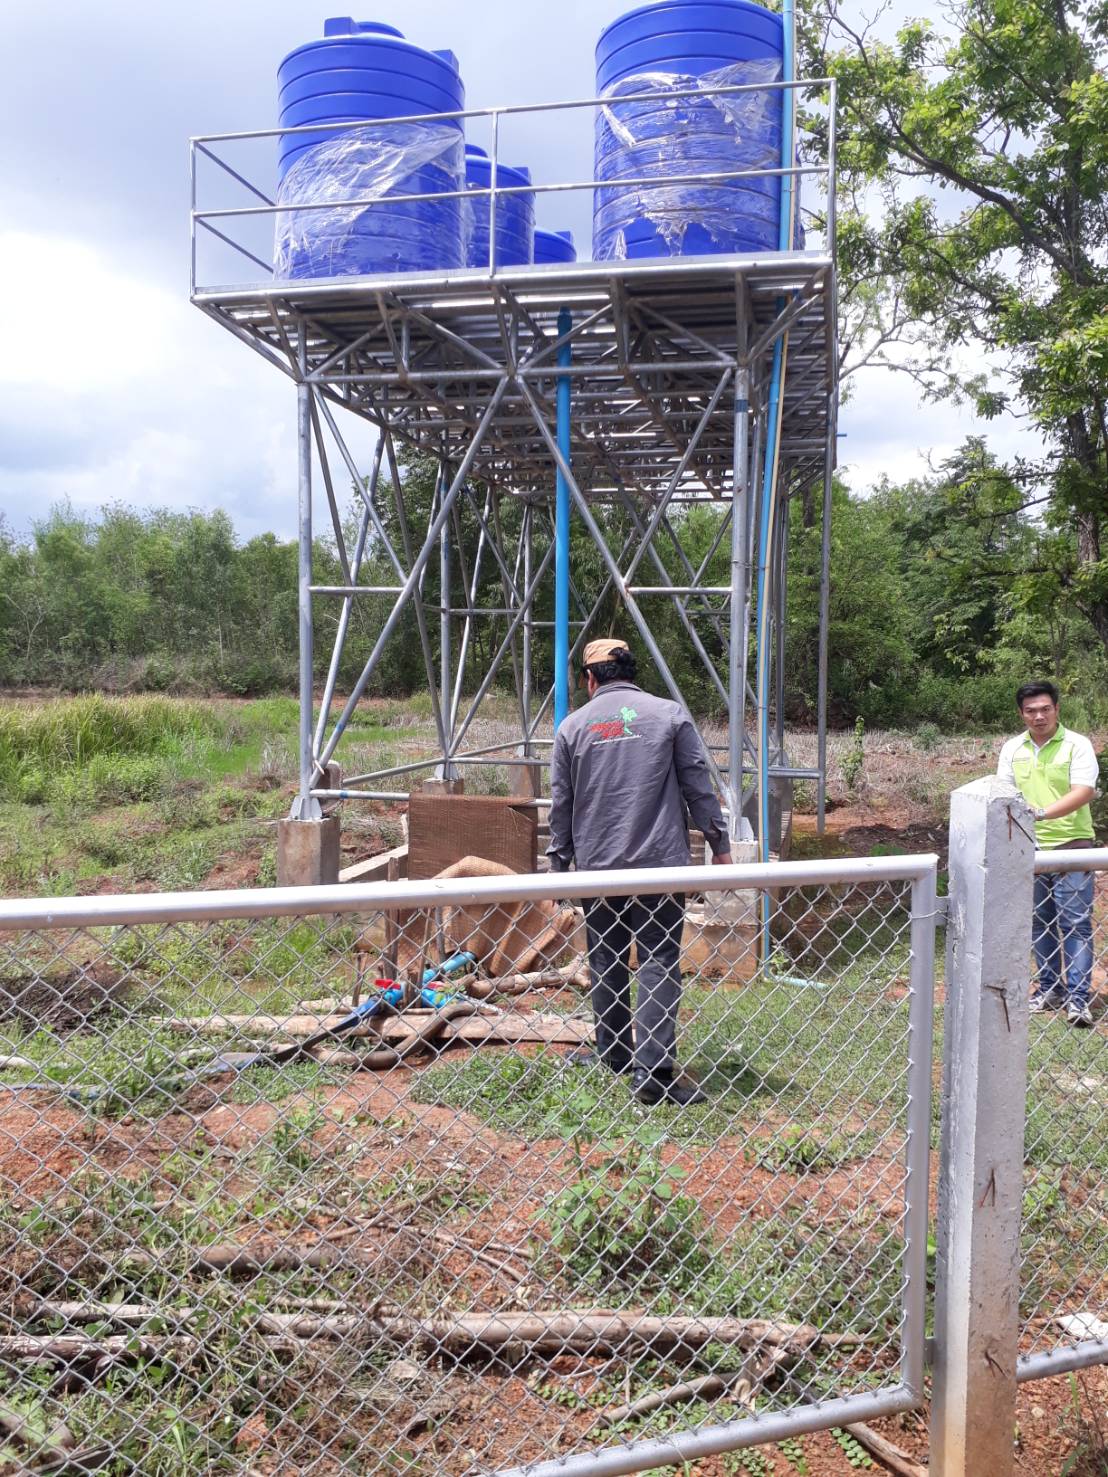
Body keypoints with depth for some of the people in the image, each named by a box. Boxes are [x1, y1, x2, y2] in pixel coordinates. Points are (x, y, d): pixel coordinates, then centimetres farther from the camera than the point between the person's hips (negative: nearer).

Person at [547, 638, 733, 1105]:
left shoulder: (573, 726, 6)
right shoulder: (669, 714, 1)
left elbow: (560, 804, 8)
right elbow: (699, 787, 0)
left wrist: (558, 864, 17)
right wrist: (719, 845, 8)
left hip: (597, 864, 2)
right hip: (661, 861, -2)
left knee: (605, 960, 14)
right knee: (659, 960, -2)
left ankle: (612, 1054, 26)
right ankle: (653, 1070, -7)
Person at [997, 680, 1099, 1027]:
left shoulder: (1077, 745, -8)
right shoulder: (1012, 749, 6)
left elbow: (1084, 791, -19)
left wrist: (1043, 812, -32)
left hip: (1071, 846, -4)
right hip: (1029, 848, 5)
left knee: (1075, 922, -5)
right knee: (1040, 921, 11)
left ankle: (1077, 997, -1)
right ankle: (1050, 988, 23)